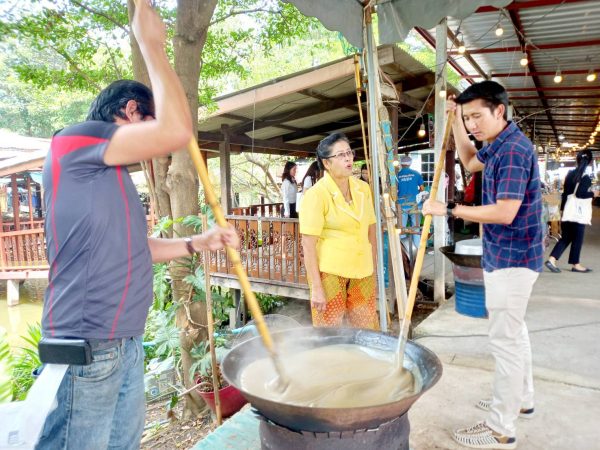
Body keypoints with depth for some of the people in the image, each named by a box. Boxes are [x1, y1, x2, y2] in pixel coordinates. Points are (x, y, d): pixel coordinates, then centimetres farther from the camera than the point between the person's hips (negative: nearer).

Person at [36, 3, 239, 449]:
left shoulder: (111, 178, 18)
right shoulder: (76, 139, -10)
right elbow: (177, 129, -24)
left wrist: (198, 243, 11)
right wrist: (152, 46, -11)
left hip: (124, 340, 9)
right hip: (88, 344, -9)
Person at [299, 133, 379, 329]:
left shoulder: (363, 189, 4)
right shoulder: (316, 194, -13)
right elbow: (308, 245, -15)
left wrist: (373, 266, 14)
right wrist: (316, 288, -16)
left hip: (362, 272, 5)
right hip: (329, 273, -5)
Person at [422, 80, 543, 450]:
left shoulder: (514, 149, -21)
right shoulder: (499, 146, 10)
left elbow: (504, 212, -28)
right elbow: (470, 162, 28)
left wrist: (449, 210, -24)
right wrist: (455, 119, 18)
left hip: (511, 258, -11)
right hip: (507, 255, 11)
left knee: (505, 339, -3)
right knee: (514, 331, 20)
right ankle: (522, 400, 37)